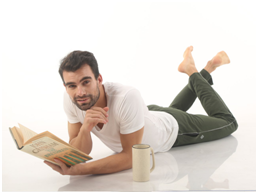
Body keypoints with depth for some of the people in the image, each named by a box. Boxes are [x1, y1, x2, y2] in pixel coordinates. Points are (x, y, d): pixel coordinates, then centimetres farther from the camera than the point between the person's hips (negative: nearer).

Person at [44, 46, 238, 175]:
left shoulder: (127, 97, -48)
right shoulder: (70, 99, -31)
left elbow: (130, 157, -42)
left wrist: (79, 169, -54)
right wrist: (85, 128, -47)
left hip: (173, 129, -5)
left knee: (228, 123, 19)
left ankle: (193, 72, 27)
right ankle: (204, 74, 51)